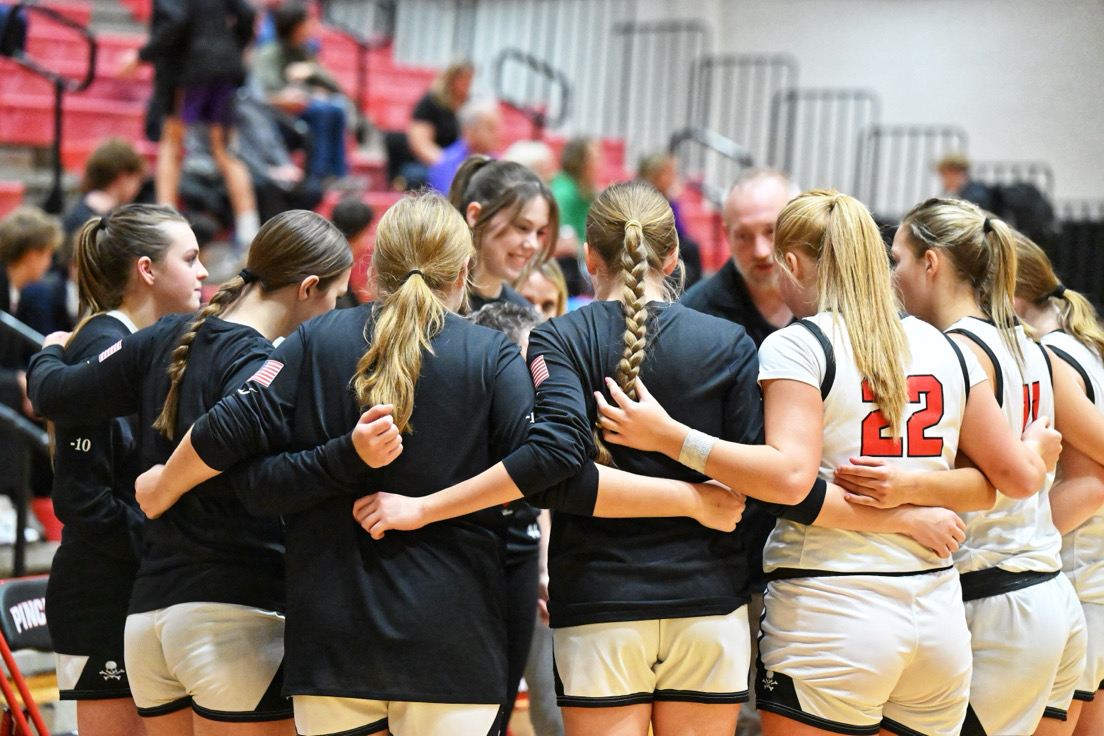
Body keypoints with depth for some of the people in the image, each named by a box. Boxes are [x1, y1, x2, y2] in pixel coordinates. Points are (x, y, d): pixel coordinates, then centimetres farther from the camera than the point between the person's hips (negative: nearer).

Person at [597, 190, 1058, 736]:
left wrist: (669, 437, -17)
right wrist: (1038, 448, 32)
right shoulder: (944, 348, 10)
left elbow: (790, 474, -20)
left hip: (829, 614, -6)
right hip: (940, 619, 6)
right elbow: (1018, 475, 10)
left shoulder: (795, 345, -6)